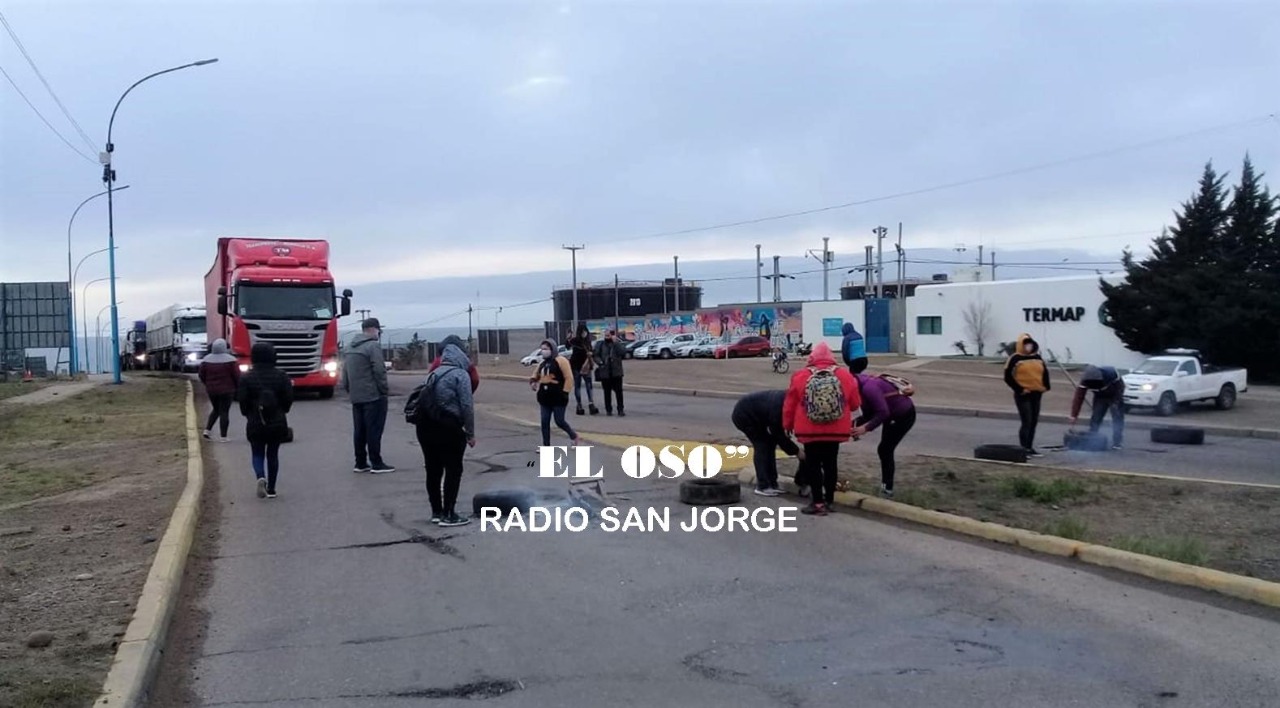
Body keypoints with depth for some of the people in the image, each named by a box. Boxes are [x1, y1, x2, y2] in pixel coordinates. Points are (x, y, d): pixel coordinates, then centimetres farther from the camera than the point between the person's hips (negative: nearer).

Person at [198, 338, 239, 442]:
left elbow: (202, 375, 3)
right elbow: (237, 375, -13)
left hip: (211, 390, 4)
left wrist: (208, 384, 18)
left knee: (216, 410, 22)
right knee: (224, 412, 1)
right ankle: (223, 436, 0)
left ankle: (207, 430, 10)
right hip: (226, 390, -4)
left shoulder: (206, 360, -1)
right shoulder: (230, 360, -13)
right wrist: (237, 386, 3)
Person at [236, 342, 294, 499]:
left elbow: (242, 400, -8)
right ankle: (271, 489, 12)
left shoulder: (246, 378, -7)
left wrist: (248, 414, 10)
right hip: (277, 424, 1)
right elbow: (289, 398, -3)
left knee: (257, 454, 11)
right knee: (273, 454, 12)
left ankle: (261, 477, -18)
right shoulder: (281, 376, -4)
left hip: (255, 424, -1)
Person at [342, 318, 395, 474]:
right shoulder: (373, 346, -12)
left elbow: (345, 373, 16)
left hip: (356, 397, 8)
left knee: (359, 431, 11)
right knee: (374, 430, -3)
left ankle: (360, 463, 15)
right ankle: (376, 464, 0)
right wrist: (384, 390, -8)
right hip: (373, 396, -8)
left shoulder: (349, 347, 14)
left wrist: (349, 390, 20)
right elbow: (379, 371, -17)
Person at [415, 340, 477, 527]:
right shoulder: (460, 374, -2)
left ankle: (436, 512, 22)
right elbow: (467, 406, -10)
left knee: (433, 470, 14)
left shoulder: (433, 374, 20)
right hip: (447, 427, -7)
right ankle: (448, 514, 1)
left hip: (424, 426, 7)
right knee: (453, 470, 1)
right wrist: (470, 433, -3)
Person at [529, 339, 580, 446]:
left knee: (559, 421, -2)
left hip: (558, 398, -7)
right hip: (545, 398, 7)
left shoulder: (560, 361, -10)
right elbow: (536, 375, 28)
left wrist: (565, 392, -16)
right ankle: (546, 445, 11)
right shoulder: (543, 363, 14)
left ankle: (573, 435, 23)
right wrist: (533, 381, 5)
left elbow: (569, 378, -13)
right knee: (545, 421, 4)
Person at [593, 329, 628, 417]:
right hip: (605, 372, 1)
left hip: (616, 372, -1)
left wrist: (615, 342, -15)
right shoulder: (600, 344, 6)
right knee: (607, 392, 7)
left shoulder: (617, 344, 4)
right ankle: (608, 410, 17)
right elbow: (595, 355, 4)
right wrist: (600, 362, -13)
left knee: (618, 391, -1)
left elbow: (623, 352, -13)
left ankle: (621, 410, 4)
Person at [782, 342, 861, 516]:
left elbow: (790, 405, 1)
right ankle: (829, 500, 20)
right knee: (830, 464, 14)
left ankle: (819, 502, 4)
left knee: (813, 465, 7)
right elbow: (855, 403, 7)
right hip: (836, 430, 2)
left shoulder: (800, 376, -7)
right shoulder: (845, 375, -3)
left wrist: (788, 425, 16)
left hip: (809, 430, -2)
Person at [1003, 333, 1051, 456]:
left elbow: (1045, 372, 22)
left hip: (1036, 394, 7)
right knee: (1026, 422, -10)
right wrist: (1019, 389, -15)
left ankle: (1030, 448, 19)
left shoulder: (1037, 358, 10)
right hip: (1023, 395, -7)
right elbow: (1008, 377, -11)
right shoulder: (1015, 359, -8)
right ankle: (1024, 449, -6)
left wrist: (1045, 386, 7)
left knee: (1034, 422, 10)